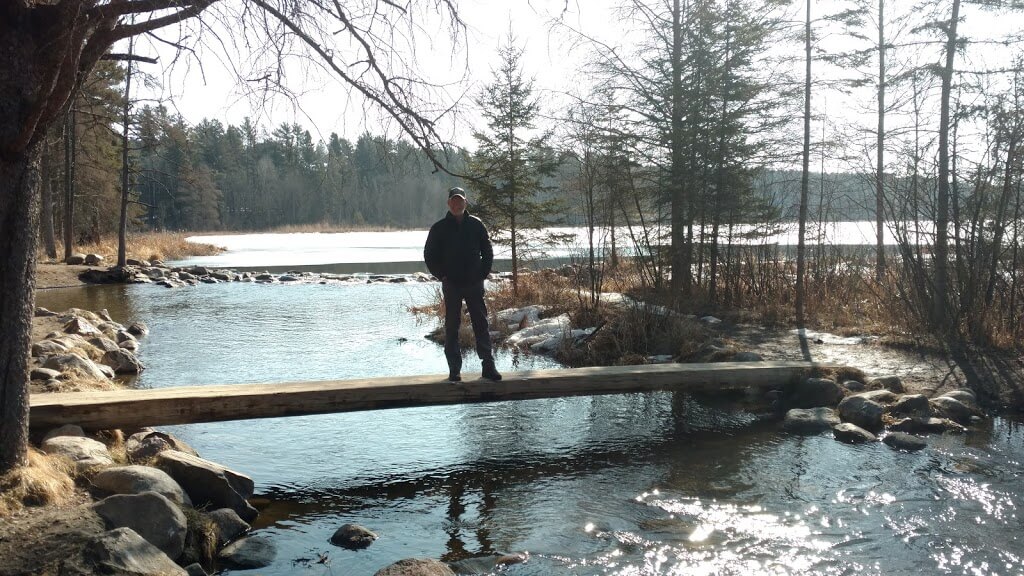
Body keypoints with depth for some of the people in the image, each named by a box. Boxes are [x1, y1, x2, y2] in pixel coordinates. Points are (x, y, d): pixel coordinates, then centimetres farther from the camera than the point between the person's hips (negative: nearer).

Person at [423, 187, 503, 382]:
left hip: (474, 284, 1)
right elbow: (429, 255, 6)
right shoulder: (439, 228, 2)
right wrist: (442, 276, -3)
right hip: (451, 285, -1)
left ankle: (488, 365, 6)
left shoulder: (476, 225, 5)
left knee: (481, 324, 1)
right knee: (452, 326, 2)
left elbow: (488, 252, 12)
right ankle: (454, 369, 8)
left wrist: (482, 274, 1)